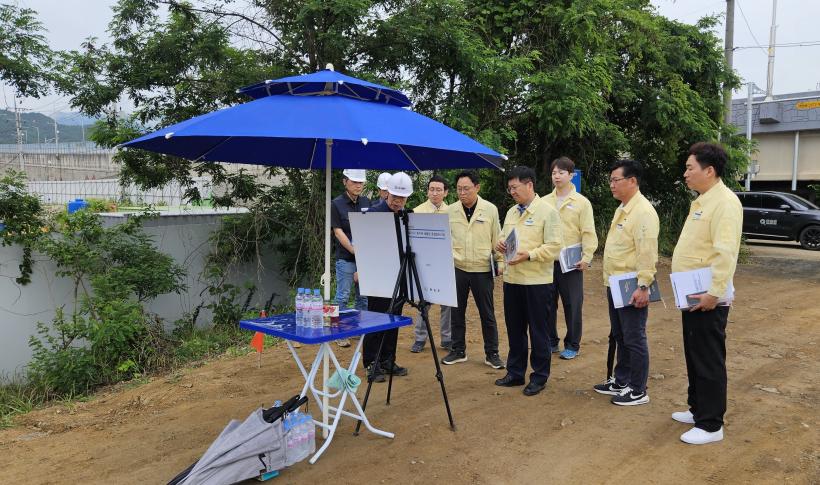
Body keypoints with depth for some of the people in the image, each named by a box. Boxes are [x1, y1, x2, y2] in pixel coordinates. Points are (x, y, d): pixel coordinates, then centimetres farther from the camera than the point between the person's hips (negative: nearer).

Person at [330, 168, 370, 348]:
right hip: (346, 258, -4)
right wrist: (354, 251, -19)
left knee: (364, 297, 11)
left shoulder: (367, 202, 8)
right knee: (343, 297, 3)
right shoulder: (336, 204, -5)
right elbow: (338, 232, -10)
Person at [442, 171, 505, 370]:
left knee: (487, 314, 6)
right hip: (457, 268, 2)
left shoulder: (490, 209, -1)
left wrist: (500, 262, 1)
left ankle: (492, 354, 18)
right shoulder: (450, 211, 2)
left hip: (482, 269, -2)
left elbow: (497, 239, 4)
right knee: (457, 312, 11)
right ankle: (458, 351, 25)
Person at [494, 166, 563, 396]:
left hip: (537, 282, -6)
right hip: (512, 279, 7)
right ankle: (515, 372, 28)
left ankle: (539, 377, 19)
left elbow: (554, 247, -14)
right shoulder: (511, 212, 12)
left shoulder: (547, 211, -8)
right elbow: (503, 237, 20)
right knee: (514, 329, 15)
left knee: (538, 331, 6)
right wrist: (500, 244, -3)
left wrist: (529, 255, -26)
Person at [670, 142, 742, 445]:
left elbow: (726, 253, -25)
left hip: (707, 299, -10)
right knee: (694, 358, 19)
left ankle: (711, 425, 10)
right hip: (692, 295, 10)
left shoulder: (725, 202, -17)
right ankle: (698, 409, 32)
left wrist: (714, 293, -27)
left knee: (709, 361, -1)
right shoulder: (701, 201, 14)